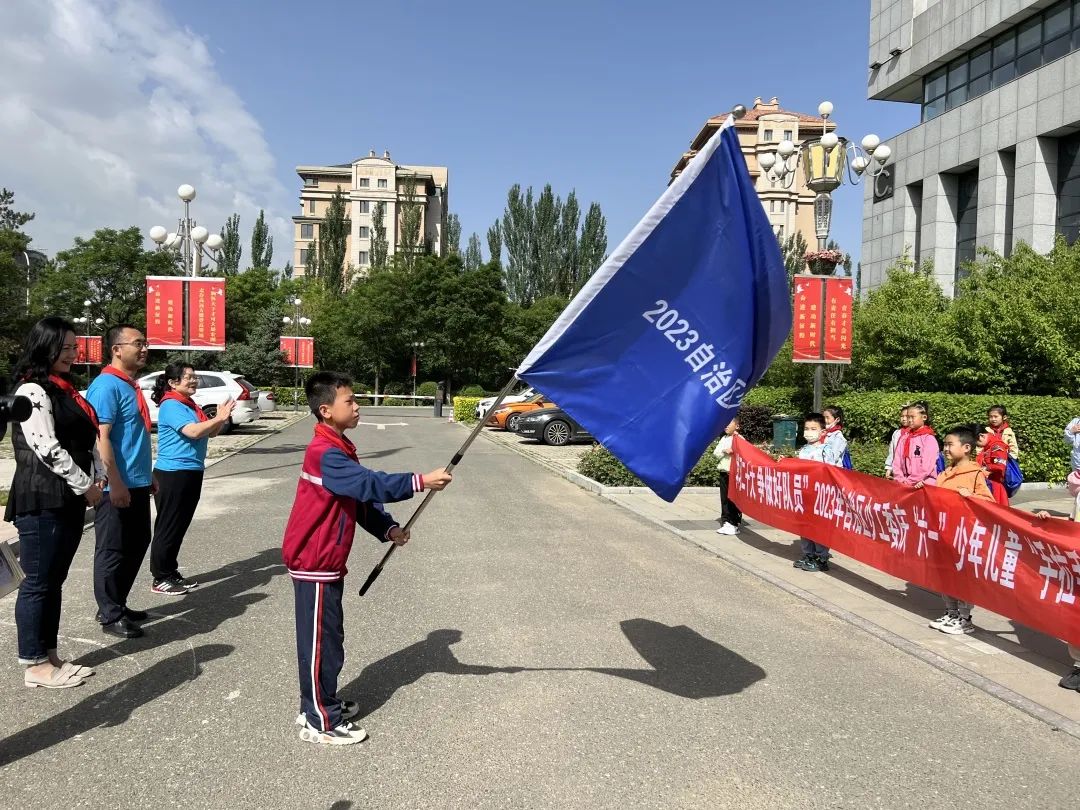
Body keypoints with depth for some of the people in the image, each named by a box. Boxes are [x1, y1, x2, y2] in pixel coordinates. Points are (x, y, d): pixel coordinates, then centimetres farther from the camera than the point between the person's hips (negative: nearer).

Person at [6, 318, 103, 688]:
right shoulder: (32, 391, -11)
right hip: (42, 501, -9)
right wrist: (85, 485, -14)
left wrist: (97, 476, 5)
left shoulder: (65, 389, 17)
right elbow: (47, 449, -19)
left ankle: (50, 655, 23)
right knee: (38, 583, 0)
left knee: (55, 581, 14)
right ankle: (35, 665, 10)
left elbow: (88, 437, 18)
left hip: (70, 500, 9)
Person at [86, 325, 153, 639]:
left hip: (136, 483, 10)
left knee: (137, 545, 16)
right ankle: (110, 615, 12)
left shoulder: (130, 386, 14)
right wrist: (115, 483, -24)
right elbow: (101, 439, -22)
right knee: (113, 551, 1)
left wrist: (147, 474, 23)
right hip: (117, 487, -10)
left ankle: (117, 604, 29)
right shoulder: (106, 386, -15)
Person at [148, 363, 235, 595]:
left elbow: (209, 432, 16)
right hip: (173, 473, -9)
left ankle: (171, 572, 25)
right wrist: (219, 418, -18)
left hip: (192, 472, 9)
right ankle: (160, 579, 6)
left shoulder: (191, 405, 13)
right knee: (168, 526, -2)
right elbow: (193, 431, -25)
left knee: (180, 525, 15)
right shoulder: (171, 406, -14)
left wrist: (221, 419, -2)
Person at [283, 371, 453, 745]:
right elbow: (371, 485, -34)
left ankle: (318, 706, 31)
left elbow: (360, 499, 13)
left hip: (326, 560, 10)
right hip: (314, 562, -10)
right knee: (321, 641, 0)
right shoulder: (325, 454, -22)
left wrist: (387, 529, 0)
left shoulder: (339, 449, 11)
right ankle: (321, 723, 11)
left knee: (327, 637, 18)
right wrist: (420, 481, -38)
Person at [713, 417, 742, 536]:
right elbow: (716, 453, 8)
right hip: (724, 472, 6)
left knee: (734, 499, -2)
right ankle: (726, 522, 13)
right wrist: (724, 451, -9)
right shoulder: (724, 438, 15)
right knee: (724, 499, 7)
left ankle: (735, 525, 3)